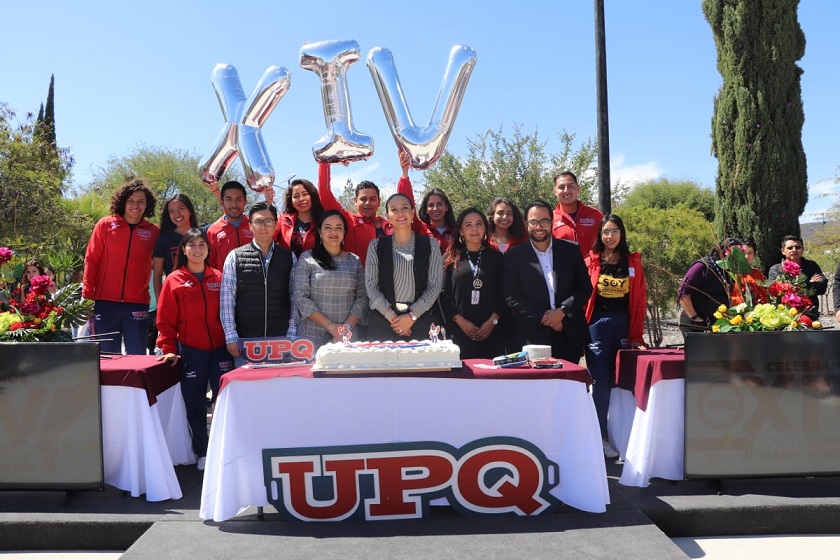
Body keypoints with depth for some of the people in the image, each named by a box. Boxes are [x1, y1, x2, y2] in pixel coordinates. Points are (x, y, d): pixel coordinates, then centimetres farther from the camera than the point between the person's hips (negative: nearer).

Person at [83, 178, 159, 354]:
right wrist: (87, 295, -1)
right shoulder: (105, 225, 4)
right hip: (105, 302, 0)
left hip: (138, 305, 0)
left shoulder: (154, 232, 5)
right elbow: (91, 260, 5)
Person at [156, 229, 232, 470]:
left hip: (220, 349, 1)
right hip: (190, 351, -1)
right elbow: (165, 319, -1)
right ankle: (202, 453, 20)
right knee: (195, 404, 6)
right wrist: (169, 348, -6)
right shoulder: (174, 280, 0)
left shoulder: (219, 278, 7)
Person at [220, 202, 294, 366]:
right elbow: (227, 300, 1)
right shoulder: (235, 257, 4)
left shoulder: (288, 257, 7)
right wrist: (231, 337, -4)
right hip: (245, 340, -1)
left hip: (281, 340, 1)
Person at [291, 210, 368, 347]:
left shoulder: (354, 261, 9)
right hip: (312, 336, -2)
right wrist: (330, 326, -11)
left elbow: (362, 298, 4)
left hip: (346, 337, 2)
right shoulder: (307, 259, 1)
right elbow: (300, 298, -6)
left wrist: (347, 326, -10)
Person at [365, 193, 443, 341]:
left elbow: (435, 286, -1)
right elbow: (371, 286, 1)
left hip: (422, 318, 0)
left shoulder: (430, 244, 5)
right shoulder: (376, 246, 6)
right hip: (383, 320, 0)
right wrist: (392, 316, -9)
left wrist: (411, 316, -9)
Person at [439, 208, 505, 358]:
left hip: (491, 332, 1)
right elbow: (443, 294, 1)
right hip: (459, 332, -1)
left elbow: (503, 293, 5)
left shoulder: (496, 257, 10)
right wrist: (461, 321, -7)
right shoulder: (450, 258, 6)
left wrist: (493, 321, -6)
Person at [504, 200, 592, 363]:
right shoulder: (514, 256, 2)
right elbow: (512, 298, -3)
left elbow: (585, 287, 6)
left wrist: (563, 311, -9)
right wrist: (544, 318, -10)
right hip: (532, 339, -2)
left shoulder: (571, 250, 8)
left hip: (570, 338, 2)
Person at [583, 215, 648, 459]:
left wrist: (637, 335, 2)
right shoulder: (591, 262, 1)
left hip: (624, 326, 2)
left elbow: (640, 301, 7)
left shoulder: (633, 263, 8)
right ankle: (600, 438, 8)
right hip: (597, 324, -2)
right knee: (601, 383, -1)